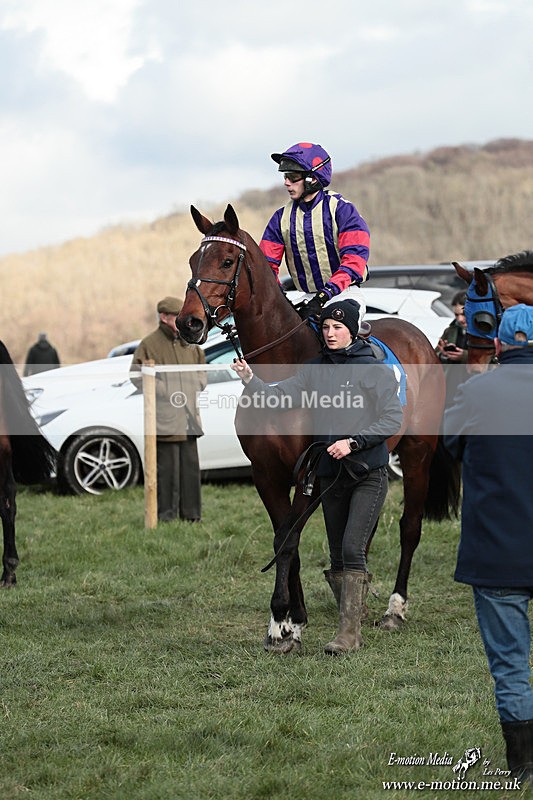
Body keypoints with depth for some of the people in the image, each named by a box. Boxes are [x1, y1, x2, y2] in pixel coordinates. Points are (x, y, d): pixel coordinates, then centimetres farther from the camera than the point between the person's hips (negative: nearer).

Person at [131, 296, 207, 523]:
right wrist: (166, 393, -14)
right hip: (165, 419, -6)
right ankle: (166, 514, 0)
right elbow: (136, 375, -10)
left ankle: (191, 513, 17)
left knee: (190, 465, 10)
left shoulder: (189, 344, 14)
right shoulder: (149, 344, -5)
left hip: (189, 418, 7)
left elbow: (201, 371, 26)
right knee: (166, 468, -6)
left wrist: (194, 389, 6)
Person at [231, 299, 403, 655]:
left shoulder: (376, 371, -6)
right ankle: (352, 629, 20)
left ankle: (349, 632, -14)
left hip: (369, 473, -5)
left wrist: (353, 441, -18)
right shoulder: (315, 371, 8)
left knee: (353, 549, -16)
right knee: (338, 557, 10)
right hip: (331, 474, 6)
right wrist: (250, 380, -20)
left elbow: (393, 419, -9)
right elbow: (279, 397, -2)